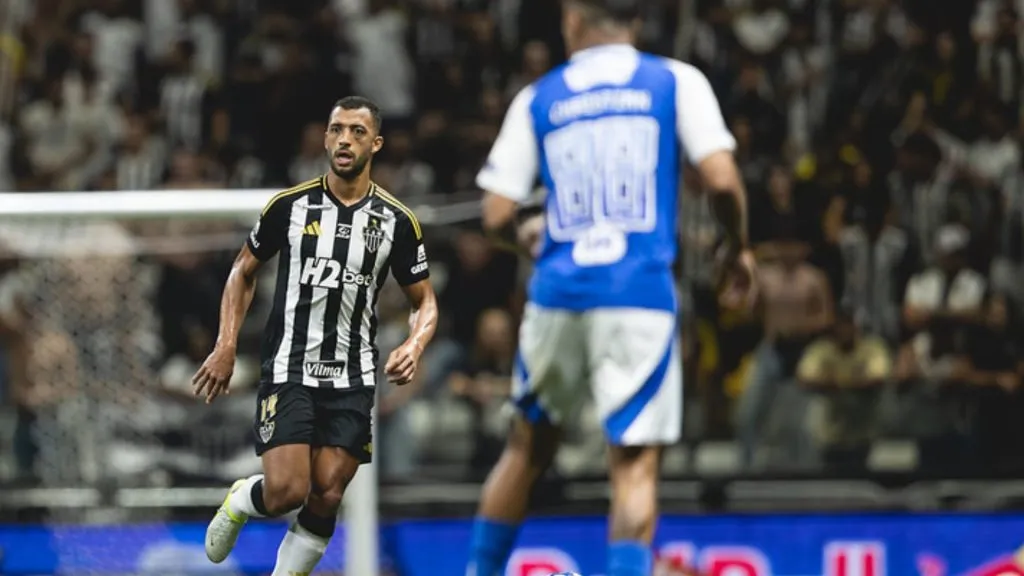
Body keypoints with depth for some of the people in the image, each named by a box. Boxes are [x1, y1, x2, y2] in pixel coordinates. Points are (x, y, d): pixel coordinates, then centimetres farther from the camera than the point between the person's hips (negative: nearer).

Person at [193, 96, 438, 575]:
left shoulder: (397, 221, 1)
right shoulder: (290, 206, -2)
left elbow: (424, 303, 9)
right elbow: (244, 271, 11)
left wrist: (413, 347, -12)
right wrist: (226, 347, 2)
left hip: (352, 381, 2)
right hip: (288, 370, -2)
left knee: (326, 498, -5)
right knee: (287, 492, -14)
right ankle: (239, 501, 21)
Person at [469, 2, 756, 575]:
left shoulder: (537, 100, 9)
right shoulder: (676, 81, 3)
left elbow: (498, 216, 5)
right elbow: (722, 179, -8)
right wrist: (738, 248, 10)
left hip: (558, 292, 3)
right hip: (641, 293, -2)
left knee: (528, 446, 20)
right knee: (636, 464, -3)